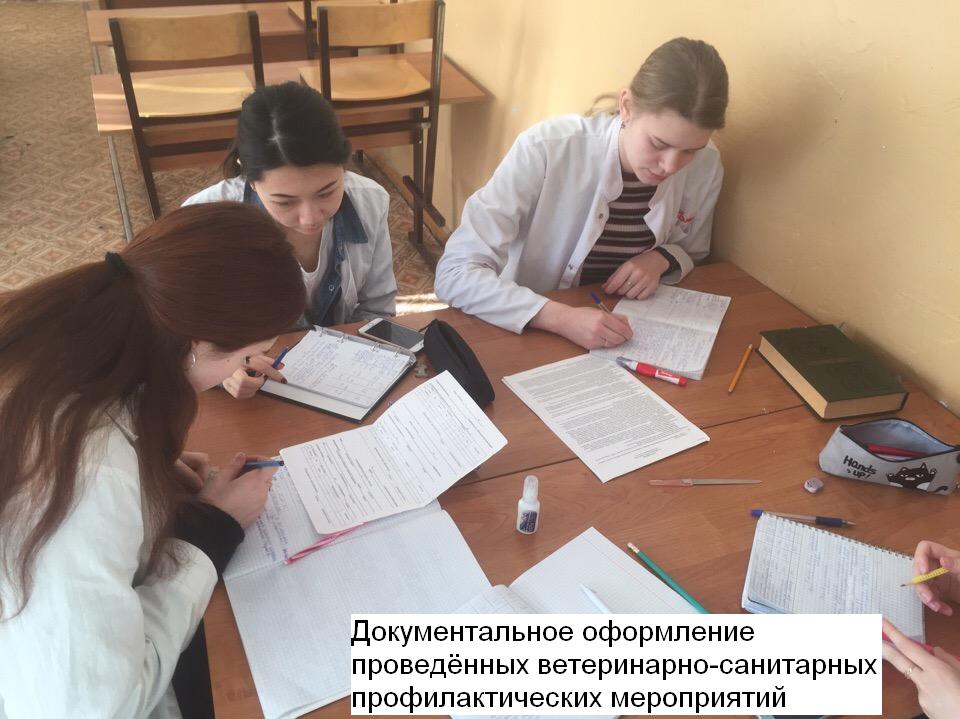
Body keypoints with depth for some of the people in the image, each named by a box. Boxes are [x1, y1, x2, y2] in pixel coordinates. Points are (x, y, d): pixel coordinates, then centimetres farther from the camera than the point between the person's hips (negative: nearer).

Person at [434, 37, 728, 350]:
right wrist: (562, 318, -35)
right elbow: (455, 273, -24)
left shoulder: (706, 167, -9)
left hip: (631, 340, 3)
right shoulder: (546, 149, -23)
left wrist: (662, 259, -12)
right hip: (533, 335, -2)